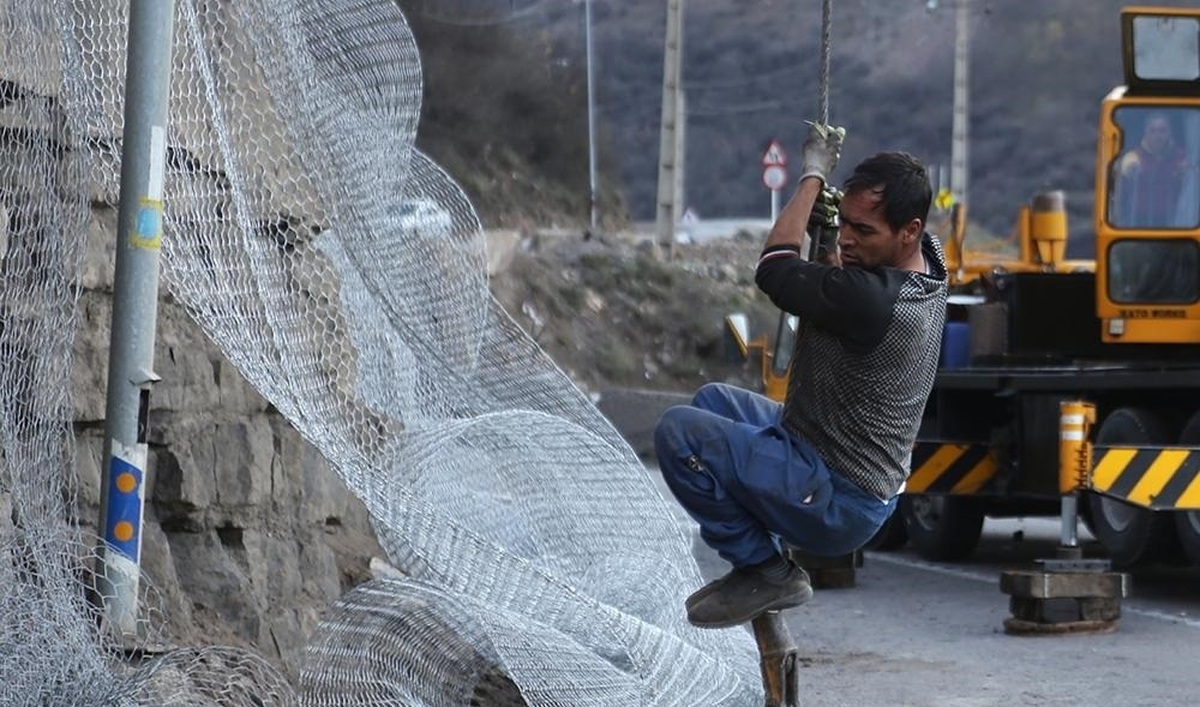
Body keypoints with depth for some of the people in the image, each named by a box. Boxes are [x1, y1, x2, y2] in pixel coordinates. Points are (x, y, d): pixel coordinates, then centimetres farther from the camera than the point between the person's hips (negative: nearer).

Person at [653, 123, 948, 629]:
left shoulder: (871, 298, -31)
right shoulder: (927, 259, -1)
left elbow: (774, 270, -15)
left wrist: (814, 175, -5)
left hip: (836, 506, -11)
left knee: (680, 431, -17)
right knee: (715, 400, 27)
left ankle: (763, 569, -4)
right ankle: (765, 564, 18)